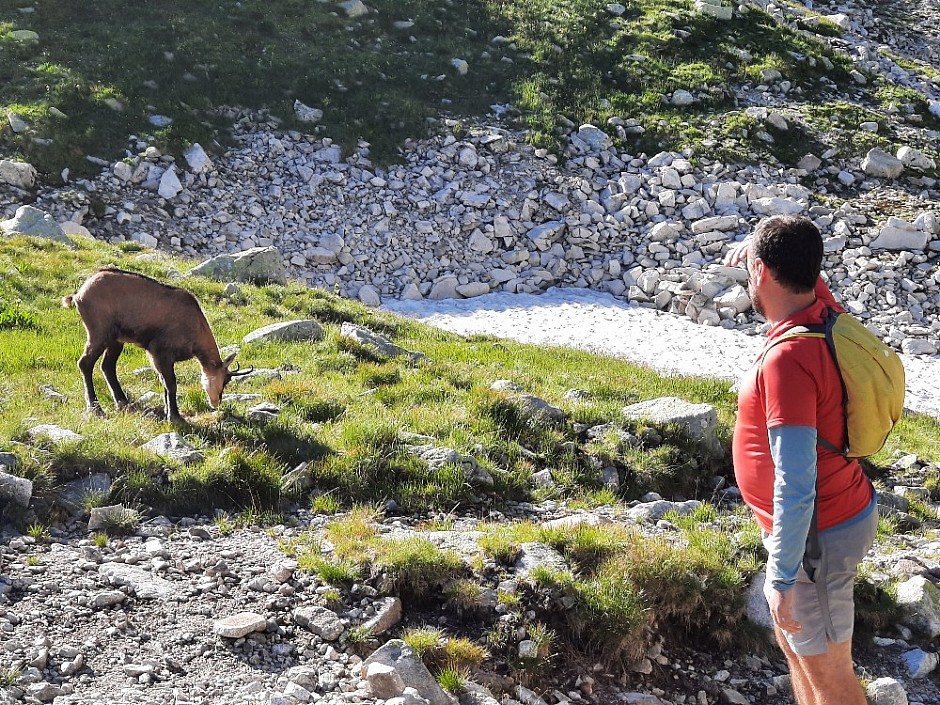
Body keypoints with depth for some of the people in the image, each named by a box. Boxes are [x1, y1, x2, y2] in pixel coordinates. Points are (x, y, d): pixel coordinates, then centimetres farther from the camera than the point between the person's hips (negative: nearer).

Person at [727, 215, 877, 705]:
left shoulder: (787, 359, -31)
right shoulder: (824, 308, -4)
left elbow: (795, 484, -30)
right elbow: (801, 265, 24)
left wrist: (782, 575, -24)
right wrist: (759, 245, 8)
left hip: (818, 535, -10)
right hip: (846, 510, 10)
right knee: (793, 641, 26)